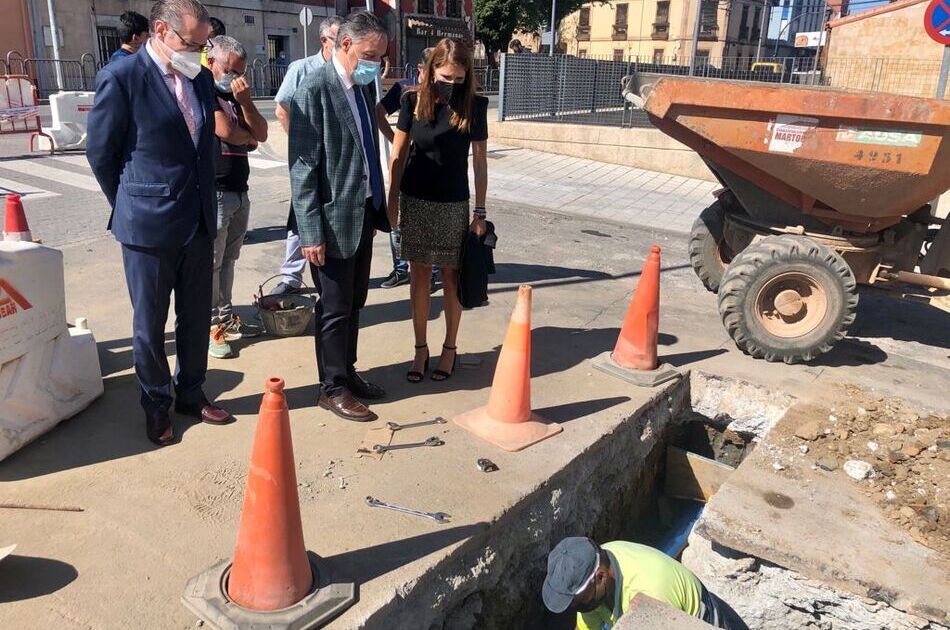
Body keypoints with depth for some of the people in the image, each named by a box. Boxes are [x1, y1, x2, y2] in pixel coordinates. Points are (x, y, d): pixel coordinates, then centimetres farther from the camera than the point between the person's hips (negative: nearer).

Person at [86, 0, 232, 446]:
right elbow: (100, 153, -5)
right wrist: (131, 208, 3)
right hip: (149, 225, -5)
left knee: (196, 317, 14)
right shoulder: (121, 78, -12)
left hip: (198, 223, 6)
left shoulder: (200, 79, 6)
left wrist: (206, 204, 13)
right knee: (150, 323, 9)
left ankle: (190, 393, 32)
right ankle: (156, 405, 26)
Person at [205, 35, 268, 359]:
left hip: (239, 192, 8)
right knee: (210, 263, -3)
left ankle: (225, 317, 25)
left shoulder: (235, 96, 17)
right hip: (214, 193, -8)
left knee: (228, 260, 15)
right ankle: (208, 328, 4)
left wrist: (245, 101, -8)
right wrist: (248, 138, 2)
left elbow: (261, 134, 8)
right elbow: (226, 131, -20)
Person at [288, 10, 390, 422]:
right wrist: (311, 232, -19)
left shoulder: (363, 87, 10)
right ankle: (333, 388, 19)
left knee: (354, 303, 17)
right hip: (334, 220, -7)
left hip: (364, 216, 8)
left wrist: (380, 206, 14)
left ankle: (347, 373, 32)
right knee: (335, 308, 4)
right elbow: (302, 166, -17)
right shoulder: (315, 89, -14)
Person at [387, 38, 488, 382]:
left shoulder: (475, 106, -6)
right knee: (419, 277, 8)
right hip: (415, 202, 1)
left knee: (451, 279, 8)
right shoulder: (413, 100, -4)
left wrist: (480, 212, -2)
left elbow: (480, 162, -1)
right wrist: (392, 202, 1)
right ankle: (420, 348, 20)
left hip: (454, 205, -1)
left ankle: (450, 347, 23)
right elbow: (398, 154, 2)